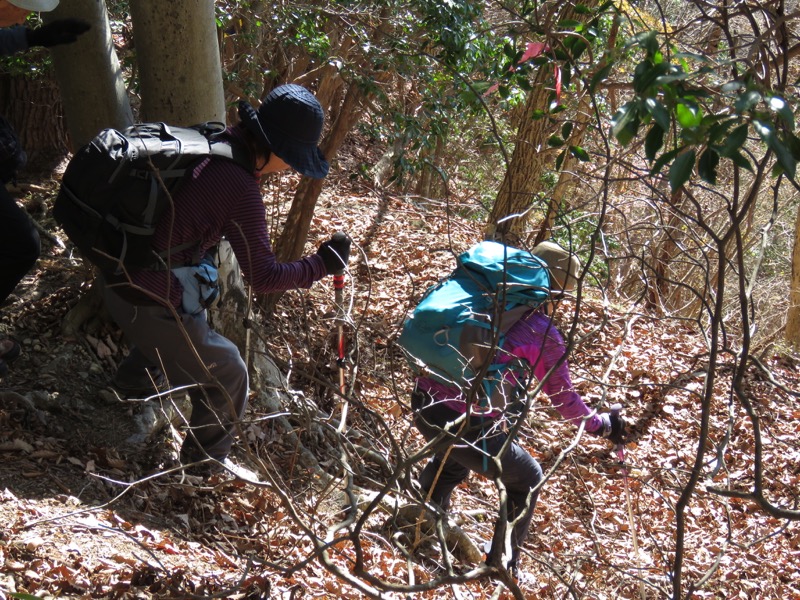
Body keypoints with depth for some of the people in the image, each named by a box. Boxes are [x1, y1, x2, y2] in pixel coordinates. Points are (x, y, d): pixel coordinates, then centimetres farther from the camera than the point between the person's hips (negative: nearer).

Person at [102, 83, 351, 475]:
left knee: (191, 318, 39)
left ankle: (135, 377, 63)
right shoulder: (241, 190, -26)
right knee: (227, 376, 7)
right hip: (147, 303, -9)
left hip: (118, 277, 9)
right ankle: (205, 465, 24)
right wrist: (322, 264, -11)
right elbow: (263, 278, -22)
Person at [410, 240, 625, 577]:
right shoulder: (546, 337, 0)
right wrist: (603, 425, 29)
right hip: (469, 428, -5)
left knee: (452, 456, 40)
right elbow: (564, 399, 13)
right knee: (527, 480, 24)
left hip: (424, 404, 5)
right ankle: (503, 562, 30)